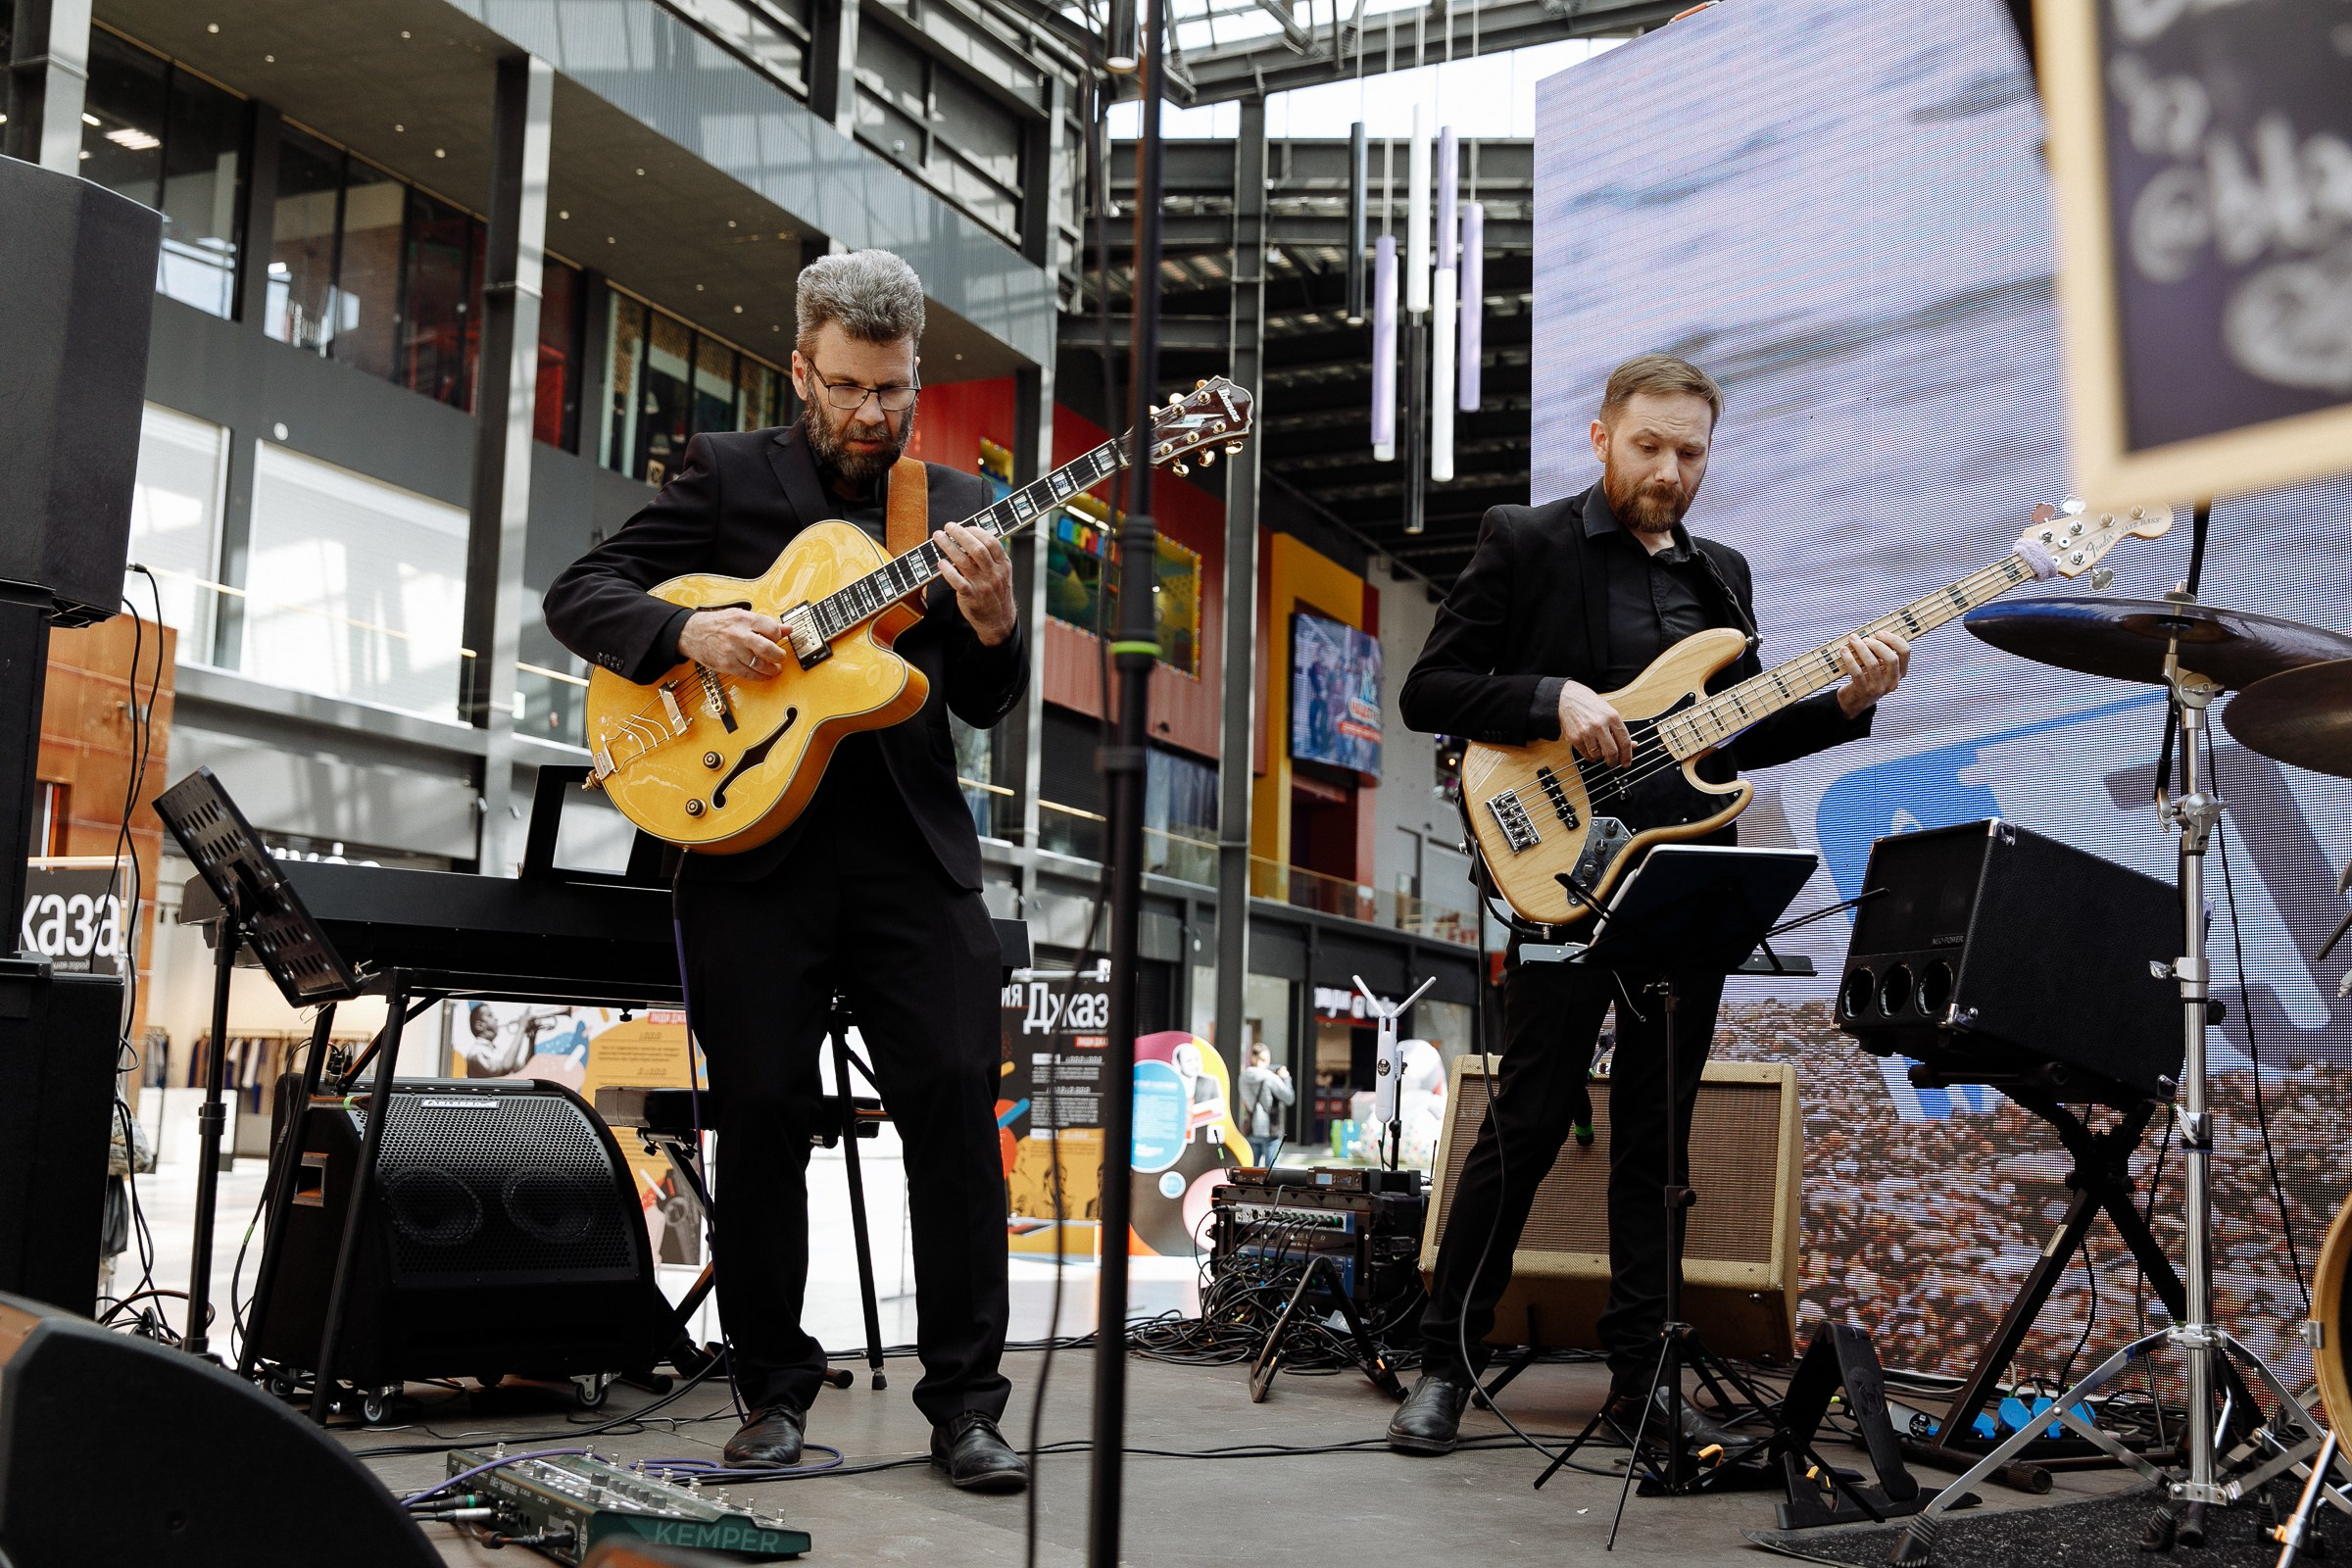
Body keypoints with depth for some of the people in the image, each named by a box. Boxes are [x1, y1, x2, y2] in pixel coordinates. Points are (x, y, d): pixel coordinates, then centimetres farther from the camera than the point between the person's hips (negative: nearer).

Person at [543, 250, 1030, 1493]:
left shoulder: (953, 505, 15)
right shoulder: (727, 473, 9)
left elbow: (985, 706, 11)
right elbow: (577, 595, 5)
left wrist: (991, 625, -10)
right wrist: (689, 632, -13)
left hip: (912, 843, 1)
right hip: (753, 834, -1)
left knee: (955, 1098, -7)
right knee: (762, 1112, 2)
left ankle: (964, 1399, 1)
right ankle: (774, 1386, 17)